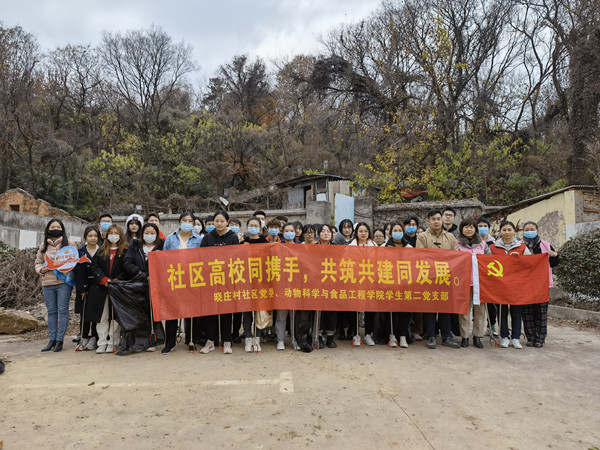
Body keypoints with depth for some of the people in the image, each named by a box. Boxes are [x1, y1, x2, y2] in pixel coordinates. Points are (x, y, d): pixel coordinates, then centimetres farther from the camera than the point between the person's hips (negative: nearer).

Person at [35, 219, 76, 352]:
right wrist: (41, 269, -2)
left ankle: (60, 340, 3)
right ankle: (52, 339, 17)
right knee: (51, 311, 9)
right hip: (47, 283, 4)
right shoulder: (43, 246, 14)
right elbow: (38, 262, 19)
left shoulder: (69, 243, 2)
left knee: (63, 310, -4)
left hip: (64, 281, -4)